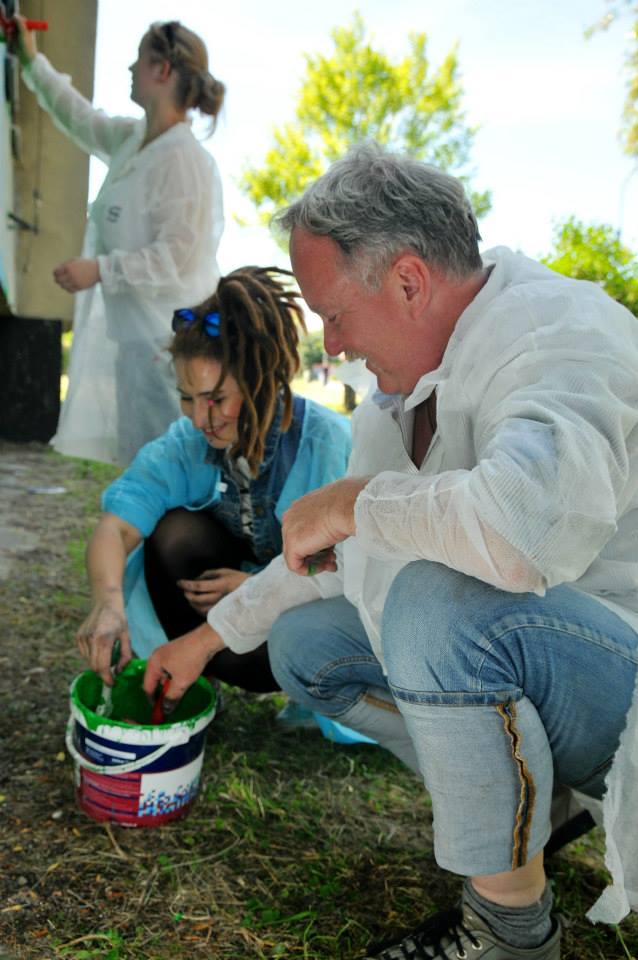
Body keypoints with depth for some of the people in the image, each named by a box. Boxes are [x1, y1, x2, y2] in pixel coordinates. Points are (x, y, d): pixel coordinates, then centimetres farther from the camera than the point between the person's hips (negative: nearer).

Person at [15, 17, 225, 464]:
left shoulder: (185, 159, -15)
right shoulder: (132, 139, 13)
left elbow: (180, 257, -21)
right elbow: (81, 118, 33)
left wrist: (99, 269, -17)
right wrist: (33, 61, 42)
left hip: (170, 340, -9)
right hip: (136, 335, 9)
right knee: (140, 461, 13)